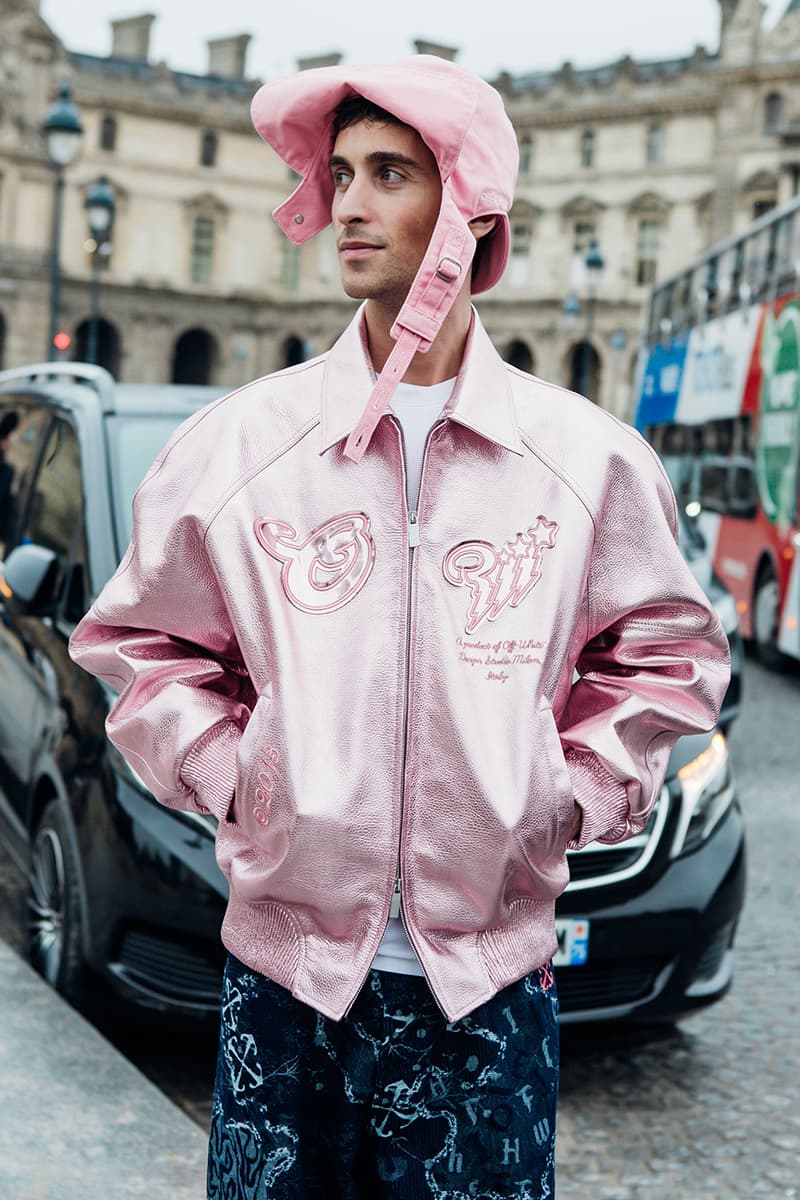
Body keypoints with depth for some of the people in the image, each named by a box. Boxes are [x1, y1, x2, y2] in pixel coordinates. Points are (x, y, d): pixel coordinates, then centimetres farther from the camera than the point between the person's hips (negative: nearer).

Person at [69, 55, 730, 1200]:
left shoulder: (587, 457, 1)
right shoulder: (241, 441, 0)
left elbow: (669, 652, 12)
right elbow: (141, 640, 11)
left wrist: (572, 796, 2)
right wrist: (227, 778, 0)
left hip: (489, 969, 0)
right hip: (284, 957, 0)